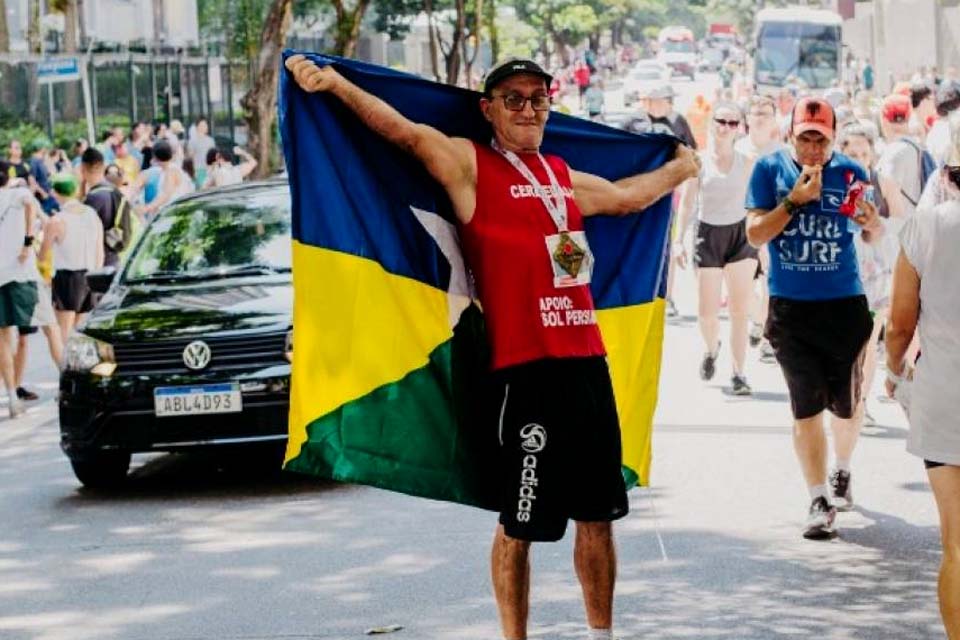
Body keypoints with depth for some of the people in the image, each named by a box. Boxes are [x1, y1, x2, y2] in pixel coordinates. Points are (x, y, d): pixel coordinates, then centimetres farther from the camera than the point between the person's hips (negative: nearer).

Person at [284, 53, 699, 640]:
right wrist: (335, 83, -30)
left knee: (598, 514, 13)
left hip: (587, 360, 6)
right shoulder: (470, 165, 0)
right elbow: (406, 133, -16)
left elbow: (629, 197, 38)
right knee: (520, 523, 0)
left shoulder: (564, 178, 18)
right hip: (525, 369, -6)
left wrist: (681, 167, 54)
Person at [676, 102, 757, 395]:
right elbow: (687, 203, 3)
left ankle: (738, 374, 2)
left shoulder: (746, 163, 1)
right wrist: (680, 239, -1)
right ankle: (712, 349, 35)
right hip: (708, 234, 0)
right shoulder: (699, 161, -2)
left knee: (740, 310, -4)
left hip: (741, 234, 0)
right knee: (707, 312, 2)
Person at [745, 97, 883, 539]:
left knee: (846, 405, 11)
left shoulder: (849, 172, 0)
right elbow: (755, 234, -7)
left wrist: (871, 222, -18)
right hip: (790, 308, -1)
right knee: (807, 407, -1)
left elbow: (874, 236, 5)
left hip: (845, 304, 1)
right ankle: (819, 501, 4)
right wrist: (794, 200, -19)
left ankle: (842, 471, 39)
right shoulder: (770, 169, -2)